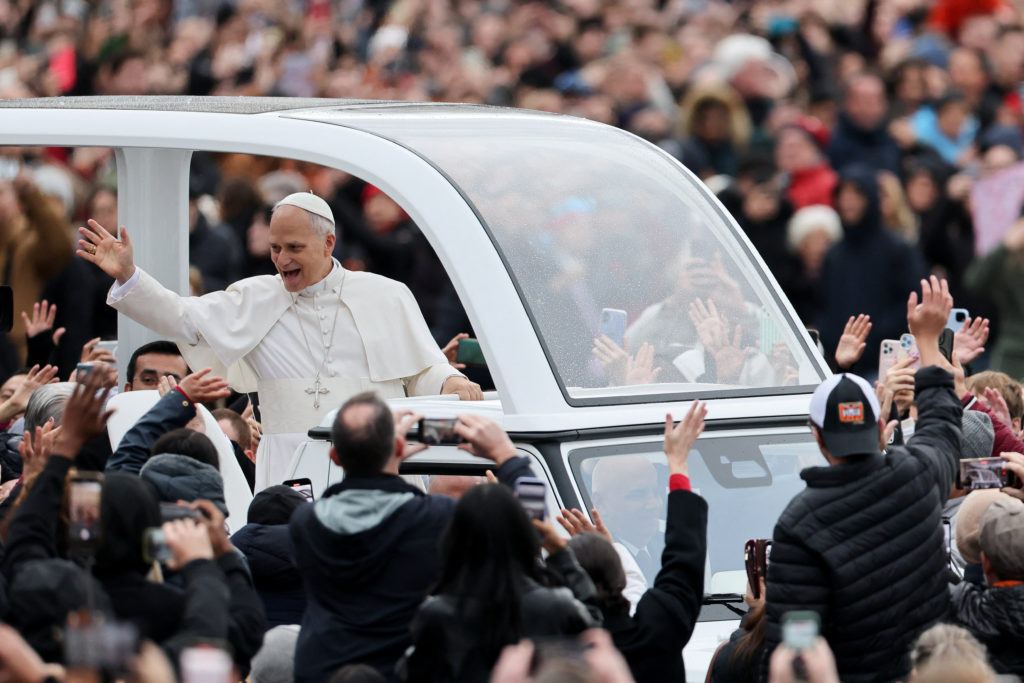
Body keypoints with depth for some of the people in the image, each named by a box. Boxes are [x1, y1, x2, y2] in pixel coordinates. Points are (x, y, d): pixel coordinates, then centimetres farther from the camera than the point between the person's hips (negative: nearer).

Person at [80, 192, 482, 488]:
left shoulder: (387, 297, 12)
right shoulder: (256, 300, 14)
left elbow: (424, 369, 14)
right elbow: (181, 318, 7)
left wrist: (450, 383, -8)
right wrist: (127, 276, -6)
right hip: (289, 476, 1)